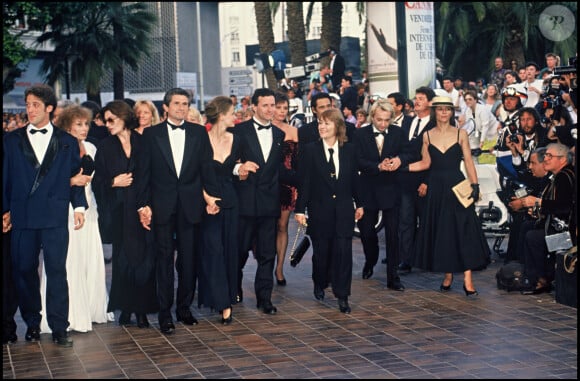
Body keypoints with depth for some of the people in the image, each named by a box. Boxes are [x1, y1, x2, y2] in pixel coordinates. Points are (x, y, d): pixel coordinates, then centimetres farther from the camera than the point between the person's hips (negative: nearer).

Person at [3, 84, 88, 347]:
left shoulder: (66, 142, 9)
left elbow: (75, 177, 8)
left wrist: (79, 206, -3)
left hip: (55, 216, -1)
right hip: (22, 216, 1)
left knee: (57, 271, -3)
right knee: (24, 271, 5)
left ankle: (59, 328, 3)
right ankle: (32, 323, 18)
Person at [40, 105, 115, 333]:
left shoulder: (91, 149, 12)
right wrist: (72, 181, -17)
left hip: (88, 209, 6)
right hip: (66, 210, -6)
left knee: (92, 260, 9)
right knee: (69, 261, -6)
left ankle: (92, 308, 20)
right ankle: (70, 314, 1)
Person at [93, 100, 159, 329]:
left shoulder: (143, 143, 4)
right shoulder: (106, 147, 8)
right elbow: (98, 181, 7)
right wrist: (114, 182, -11)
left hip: (143, 208, -1)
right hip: (120, 211, 1)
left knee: (144, 257, -2)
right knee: (123, 257, 3)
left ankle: (141, 308, 5)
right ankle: (126, 307, 12)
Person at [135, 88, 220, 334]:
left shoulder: (199, 133, 8)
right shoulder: (151, 134, 3)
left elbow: (206, 166, 5)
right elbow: (144, 172, 1)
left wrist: (212, 195, -5)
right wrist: (143, 204, -5)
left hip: (190, 205, 2)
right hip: (162, 207, -2)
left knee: (189, 259, 8)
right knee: (164, 260, 1)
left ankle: (184, 308, 20)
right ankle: (165, 314, 7)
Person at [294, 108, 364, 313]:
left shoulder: (349, 150, 3)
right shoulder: (310, 151, -4)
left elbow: (355, 179, 10)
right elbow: (303, 182, -5)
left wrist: (359, 204, 13)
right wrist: (300, 209, -8)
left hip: (344, 210, 1)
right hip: (319, 210, -1)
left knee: (343, 251, -5)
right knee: (321, 251, 8)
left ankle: (342, 296, 1)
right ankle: (320, 285, 34)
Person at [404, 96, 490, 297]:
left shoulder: (460, 134, 3)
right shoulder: (427, 136, 6)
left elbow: (469, 162, 1)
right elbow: (425, 163, 5)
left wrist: (475, 185, -8)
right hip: (437, 188, 2)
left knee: (463, 230, -6)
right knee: (440, 231, 4)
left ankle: (467, 278, -6)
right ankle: (447, 275, 15)